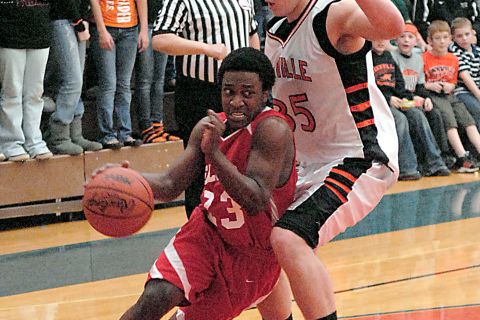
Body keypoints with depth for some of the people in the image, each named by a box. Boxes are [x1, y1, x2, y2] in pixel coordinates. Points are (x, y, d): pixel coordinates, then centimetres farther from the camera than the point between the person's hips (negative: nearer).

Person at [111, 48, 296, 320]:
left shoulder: (272, 130, -25)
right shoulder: (209, 127, -3)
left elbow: (256, 203, -34)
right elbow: (171, 185, -1)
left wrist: (214, 153, -41)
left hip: (253, 255, -4)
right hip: (207, 233, 4)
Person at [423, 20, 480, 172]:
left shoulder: (453, 59, 14)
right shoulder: (424, 58, -3)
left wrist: (450, 86, 0)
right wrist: (430, 86, -16)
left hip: (448, 95, 6)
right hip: (432, 96, -6)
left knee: (467, 119, -14)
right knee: (449, 120, -26)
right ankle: (462, 157, -36)